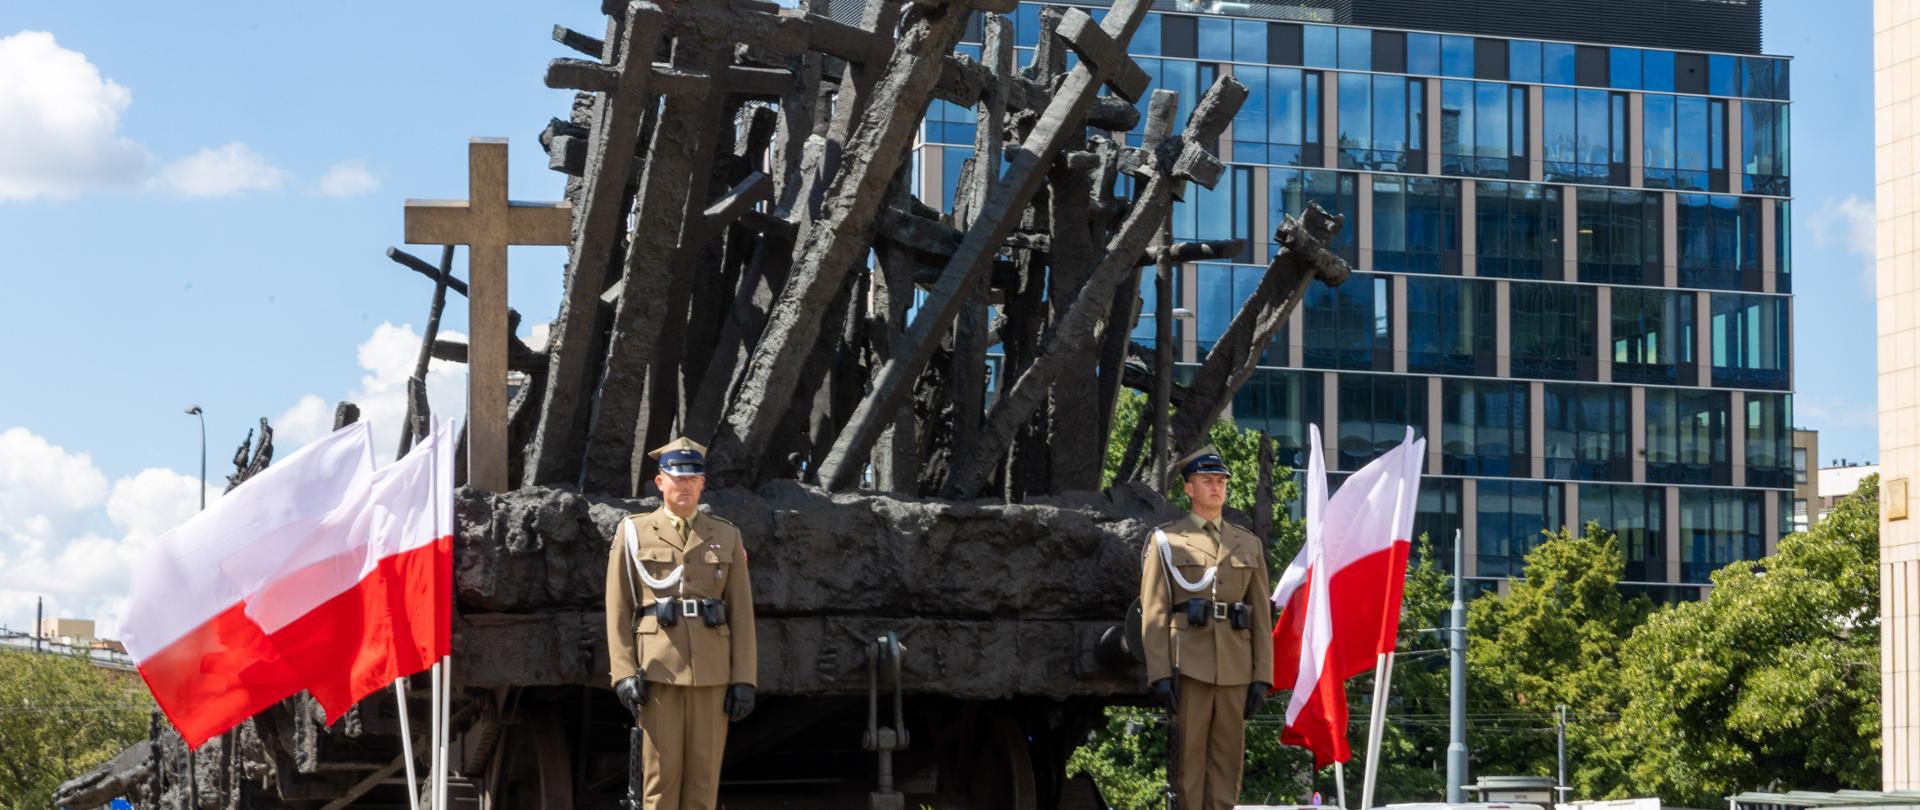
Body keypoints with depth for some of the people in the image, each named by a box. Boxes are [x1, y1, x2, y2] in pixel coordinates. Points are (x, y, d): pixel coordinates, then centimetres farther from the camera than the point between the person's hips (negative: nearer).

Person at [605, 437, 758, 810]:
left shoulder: (726, 537, 10)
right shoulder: (634, 533, 5)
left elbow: (742, 614, 7)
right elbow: (618, 610, 3)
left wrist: (744, 679, -1)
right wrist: (624, 673, -8)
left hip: (712, 672, 2)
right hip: (658, 671, -2)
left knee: (704, 774, 1)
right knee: (661, 770, -4)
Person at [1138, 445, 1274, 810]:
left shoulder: (1249, 544, 15)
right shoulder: (1165, 541, 6)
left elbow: (1262, 615, 12)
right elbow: (1154, 612, -1)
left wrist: (1262, 676, 4)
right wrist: (1160, 673, -10)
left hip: (1235, 667, 3)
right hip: (1189, 665, -3)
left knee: (1228, 757, 3)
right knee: (1188, 756, -3)